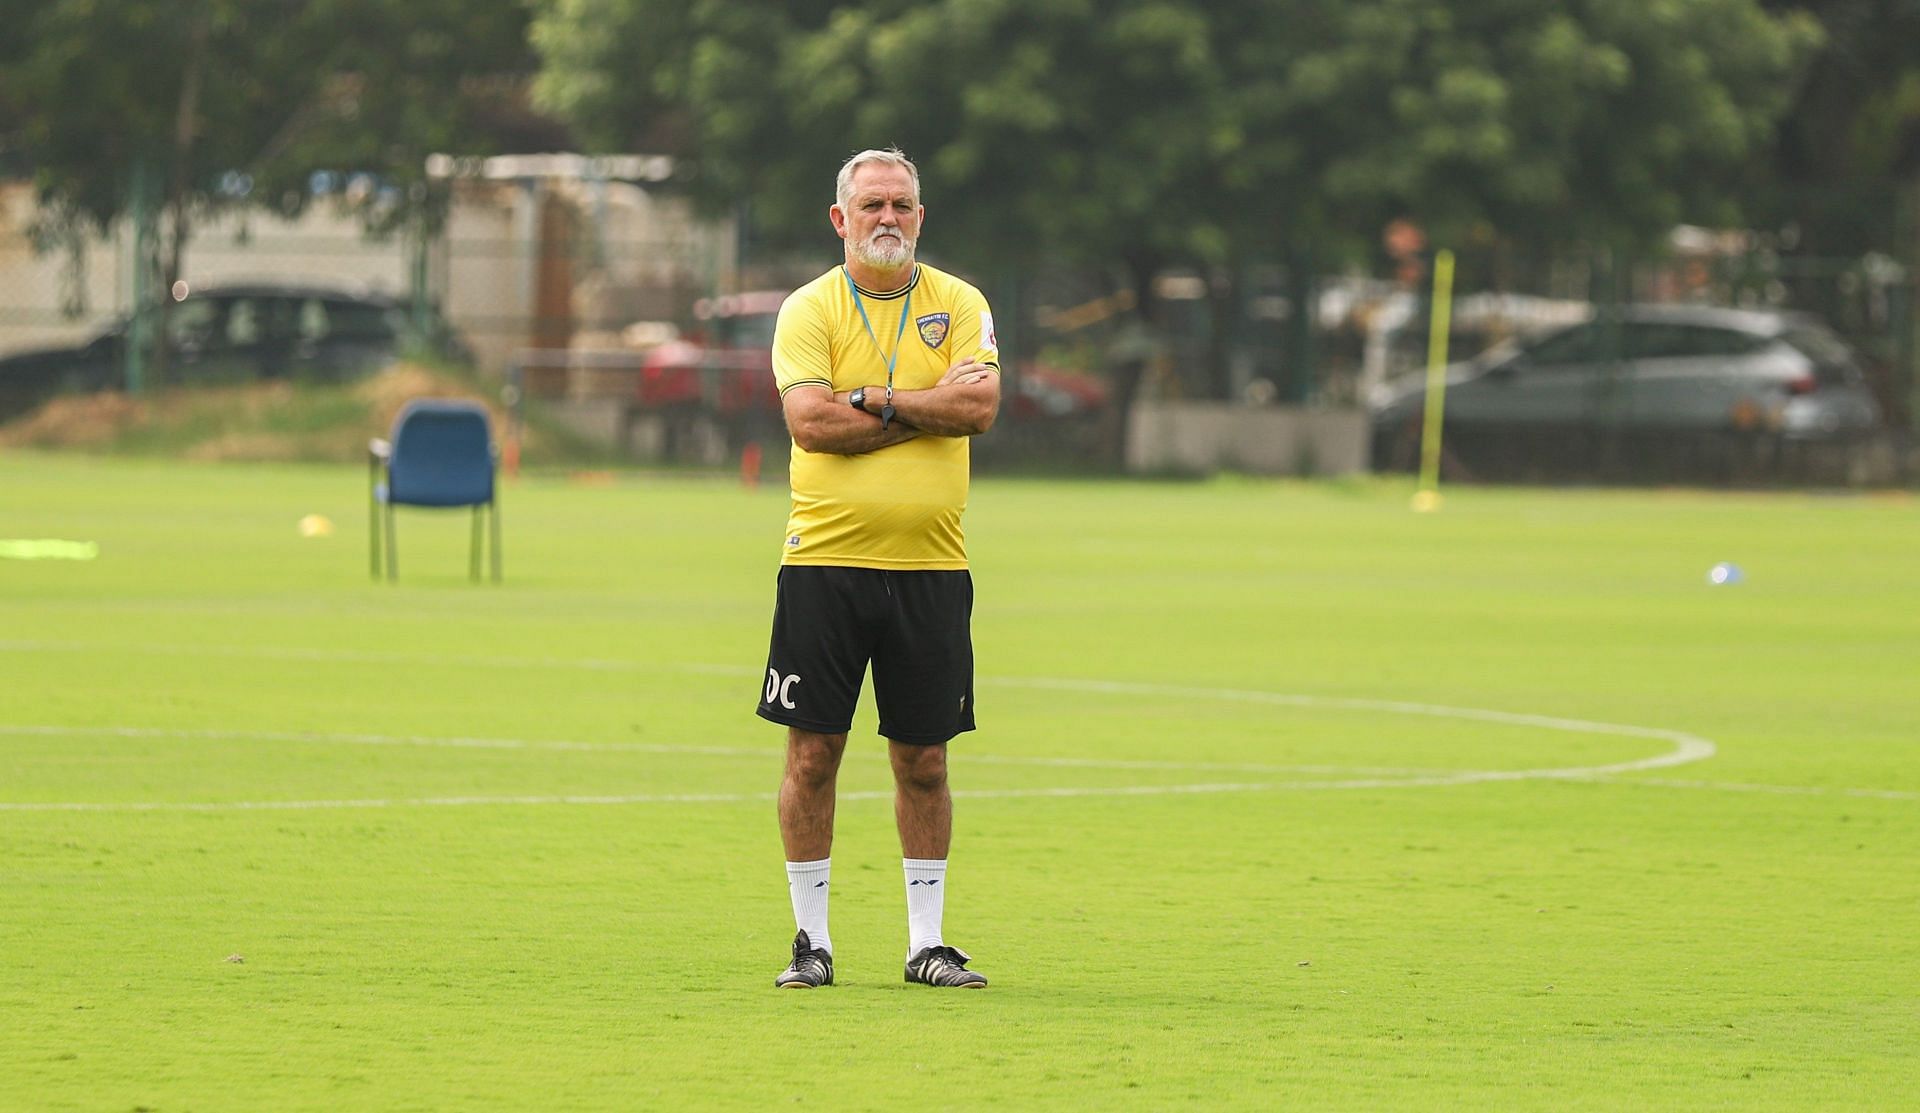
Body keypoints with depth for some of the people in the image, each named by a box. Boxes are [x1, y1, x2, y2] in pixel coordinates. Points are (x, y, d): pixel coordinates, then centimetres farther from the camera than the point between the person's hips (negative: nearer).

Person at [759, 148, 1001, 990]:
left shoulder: (958, 305, 6)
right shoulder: (808, 310, 1)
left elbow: (980, 405, -9)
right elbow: (809, 418, -14)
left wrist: (874, 397, -13)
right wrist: (928, 407, -11)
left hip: (930, 569, 1)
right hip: (824, 562, -1)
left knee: (923, 759, 6)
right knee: (813, 751, -1)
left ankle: (926, 942, 14)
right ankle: (811, 940, 8)